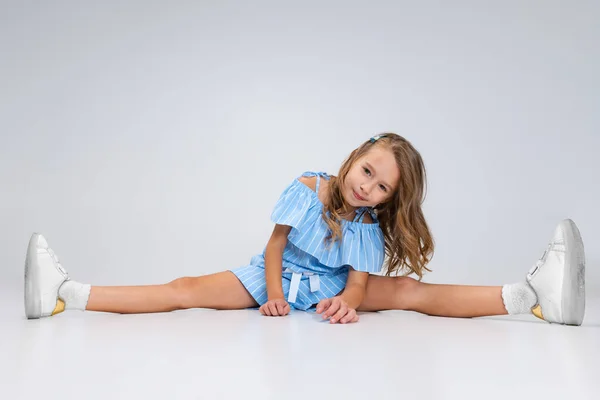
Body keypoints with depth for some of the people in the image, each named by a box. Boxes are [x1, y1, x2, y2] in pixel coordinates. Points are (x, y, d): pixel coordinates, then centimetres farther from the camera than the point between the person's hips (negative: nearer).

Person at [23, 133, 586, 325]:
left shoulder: (368, 229, -10)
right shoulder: (307, 188, -12)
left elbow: (357, 283, -19)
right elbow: (275, 243, -8)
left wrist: (347, 304, -42)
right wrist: (273, 294, -18)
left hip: (328, 290, 0)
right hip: (275, 276, 1)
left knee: (409, 290, -19)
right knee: (187, 290, -16)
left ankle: (531, 296, -31)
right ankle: (65, 295, -24)